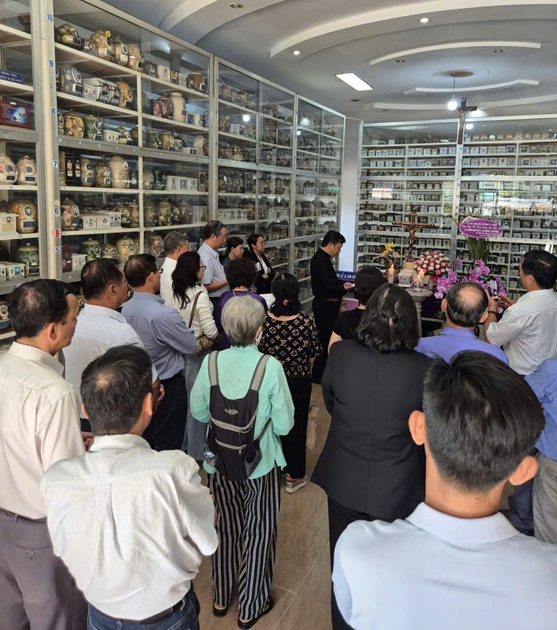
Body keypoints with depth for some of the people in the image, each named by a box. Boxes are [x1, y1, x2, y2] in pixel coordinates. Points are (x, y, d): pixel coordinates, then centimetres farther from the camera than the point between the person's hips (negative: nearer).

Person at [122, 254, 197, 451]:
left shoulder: (126, 309, -5)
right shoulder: (164, 314, -28)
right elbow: (191, 347, -16)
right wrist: (184, 329, 2)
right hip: (167, 385, -7)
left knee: (144, 442, 21)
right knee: (168, 445, 8)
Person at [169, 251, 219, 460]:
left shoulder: (175, 292, -1)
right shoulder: (199, 294, -20)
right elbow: (210, 330, -20)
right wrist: (217, 337, 0)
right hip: (198, 351, -7)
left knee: (183, 397, 18)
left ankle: (182, 442, 33)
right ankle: (196, 449, 18)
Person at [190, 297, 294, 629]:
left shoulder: (211, 362, -13)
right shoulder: (271, 367, -22)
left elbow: (199, 411, -2)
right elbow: (284, 425, -17)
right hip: (261, 464, -3)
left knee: (227, 527, 24)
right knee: (259, 532, 19)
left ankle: (221, 598, 45)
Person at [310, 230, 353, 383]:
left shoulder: (322, 258, 10)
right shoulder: (321, 260, -22)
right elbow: (330, 286, -27)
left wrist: (342, 284, 7)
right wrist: (345, 289, -10)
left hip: (325, 305, 10)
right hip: (325, 306, -10)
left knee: (325, 337, 18)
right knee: (325, 339, -2)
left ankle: (323, 370, 31)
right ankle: (318, 375, 9)